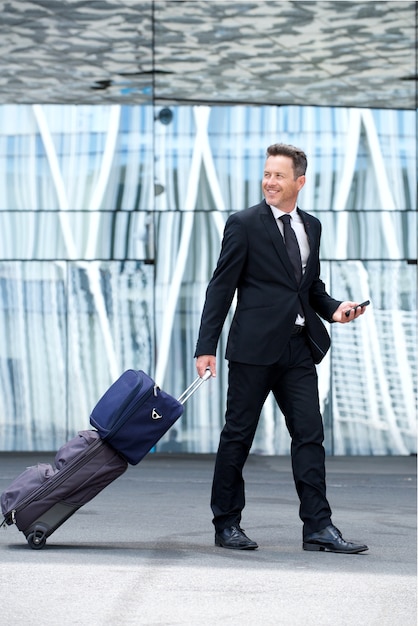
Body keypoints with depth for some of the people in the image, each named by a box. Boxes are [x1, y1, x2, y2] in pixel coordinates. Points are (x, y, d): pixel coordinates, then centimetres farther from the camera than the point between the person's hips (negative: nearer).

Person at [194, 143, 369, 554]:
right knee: (237, 435, 3)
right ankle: (227, 524, 13)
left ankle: (318, 528, 2)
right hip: (254, 347, -5)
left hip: (299, 348, 5)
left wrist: (332, 308, 1)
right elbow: (221, 287, -5)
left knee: (310, 435, 1)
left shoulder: (311, 227, 13)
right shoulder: (244, 224, -3)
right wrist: (206, 346, -9)